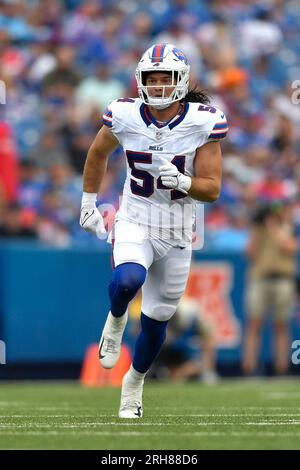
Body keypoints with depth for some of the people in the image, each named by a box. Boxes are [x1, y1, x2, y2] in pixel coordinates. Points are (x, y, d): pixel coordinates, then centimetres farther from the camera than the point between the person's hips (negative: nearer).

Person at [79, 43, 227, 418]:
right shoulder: (125, 116, -10)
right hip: (134, 224, -1)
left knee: (156, 321, 10)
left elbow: (212, 190, -11)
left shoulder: (204, 123, -13)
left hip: (177, 234, 1)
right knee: (127, 281, -34)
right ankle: (116, 319, 2)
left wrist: (181, 181, -30)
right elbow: (97, 154, 12)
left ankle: (134, 383, 38)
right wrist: (88, 203, 14)